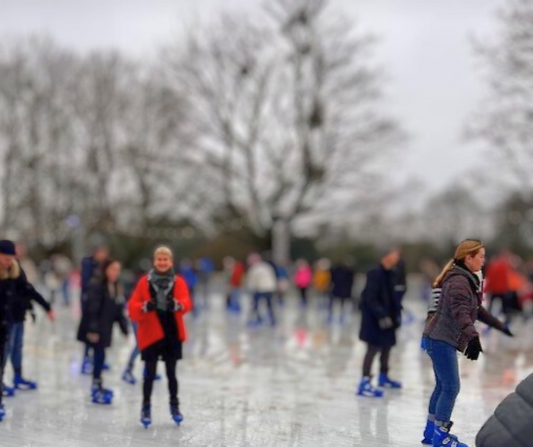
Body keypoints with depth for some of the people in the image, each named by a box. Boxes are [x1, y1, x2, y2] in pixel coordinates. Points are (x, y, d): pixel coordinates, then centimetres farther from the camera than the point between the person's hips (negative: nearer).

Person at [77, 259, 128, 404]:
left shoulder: (118, 288, 8)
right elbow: (92, 309, -18)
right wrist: (92, 330, -21)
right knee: (99, 355, -10)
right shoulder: (96, 285, -15)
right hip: (94, 329, -7)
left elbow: (119, 310, 12)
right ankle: (96, 387, -2)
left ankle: (97, 386, 23)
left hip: (105, 329, 7)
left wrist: (124, 329, 9)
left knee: (99, 356, 12)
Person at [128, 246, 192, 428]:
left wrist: (177, 304, -37)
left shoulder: (179, 282, 1)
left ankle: (174, 406, 28)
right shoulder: (145, 282, -1)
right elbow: (132, 306, -4)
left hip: (172, 334, 1)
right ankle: (146, 408, 16)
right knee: (150, 373, 1)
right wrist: (145, 307, -25)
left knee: (171, 372, 11)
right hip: (150, 334, -1)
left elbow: (186, 303, -14)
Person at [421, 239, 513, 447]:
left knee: (443, 386, 17)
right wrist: (473, 336, -45)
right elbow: (460, 312, -33)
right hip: (441, 340, -10)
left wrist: (499, 325, 29)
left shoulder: (468, 280, 14)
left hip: (442, 340, 10)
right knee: (451, 387, -5)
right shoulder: (459, 281, -19)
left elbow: (476, 310, 25)